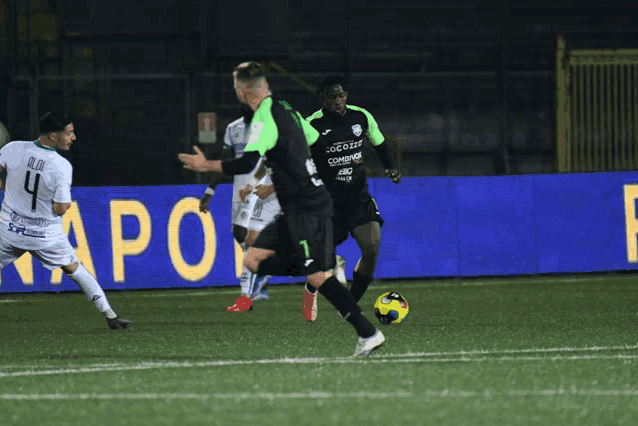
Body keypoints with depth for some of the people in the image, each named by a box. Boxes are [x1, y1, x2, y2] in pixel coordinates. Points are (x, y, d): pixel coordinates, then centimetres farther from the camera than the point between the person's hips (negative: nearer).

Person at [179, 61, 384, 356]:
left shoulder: (265, 117, -15)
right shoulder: (284, 109, 13)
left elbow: (247, 164, -24)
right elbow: (317, 142, 23)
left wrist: (206, 166, -12)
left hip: (307, 208, -9)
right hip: (297, 210, 9)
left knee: (318, 277, -11)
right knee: (254, 260, 6)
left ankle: (368, 333, -10)